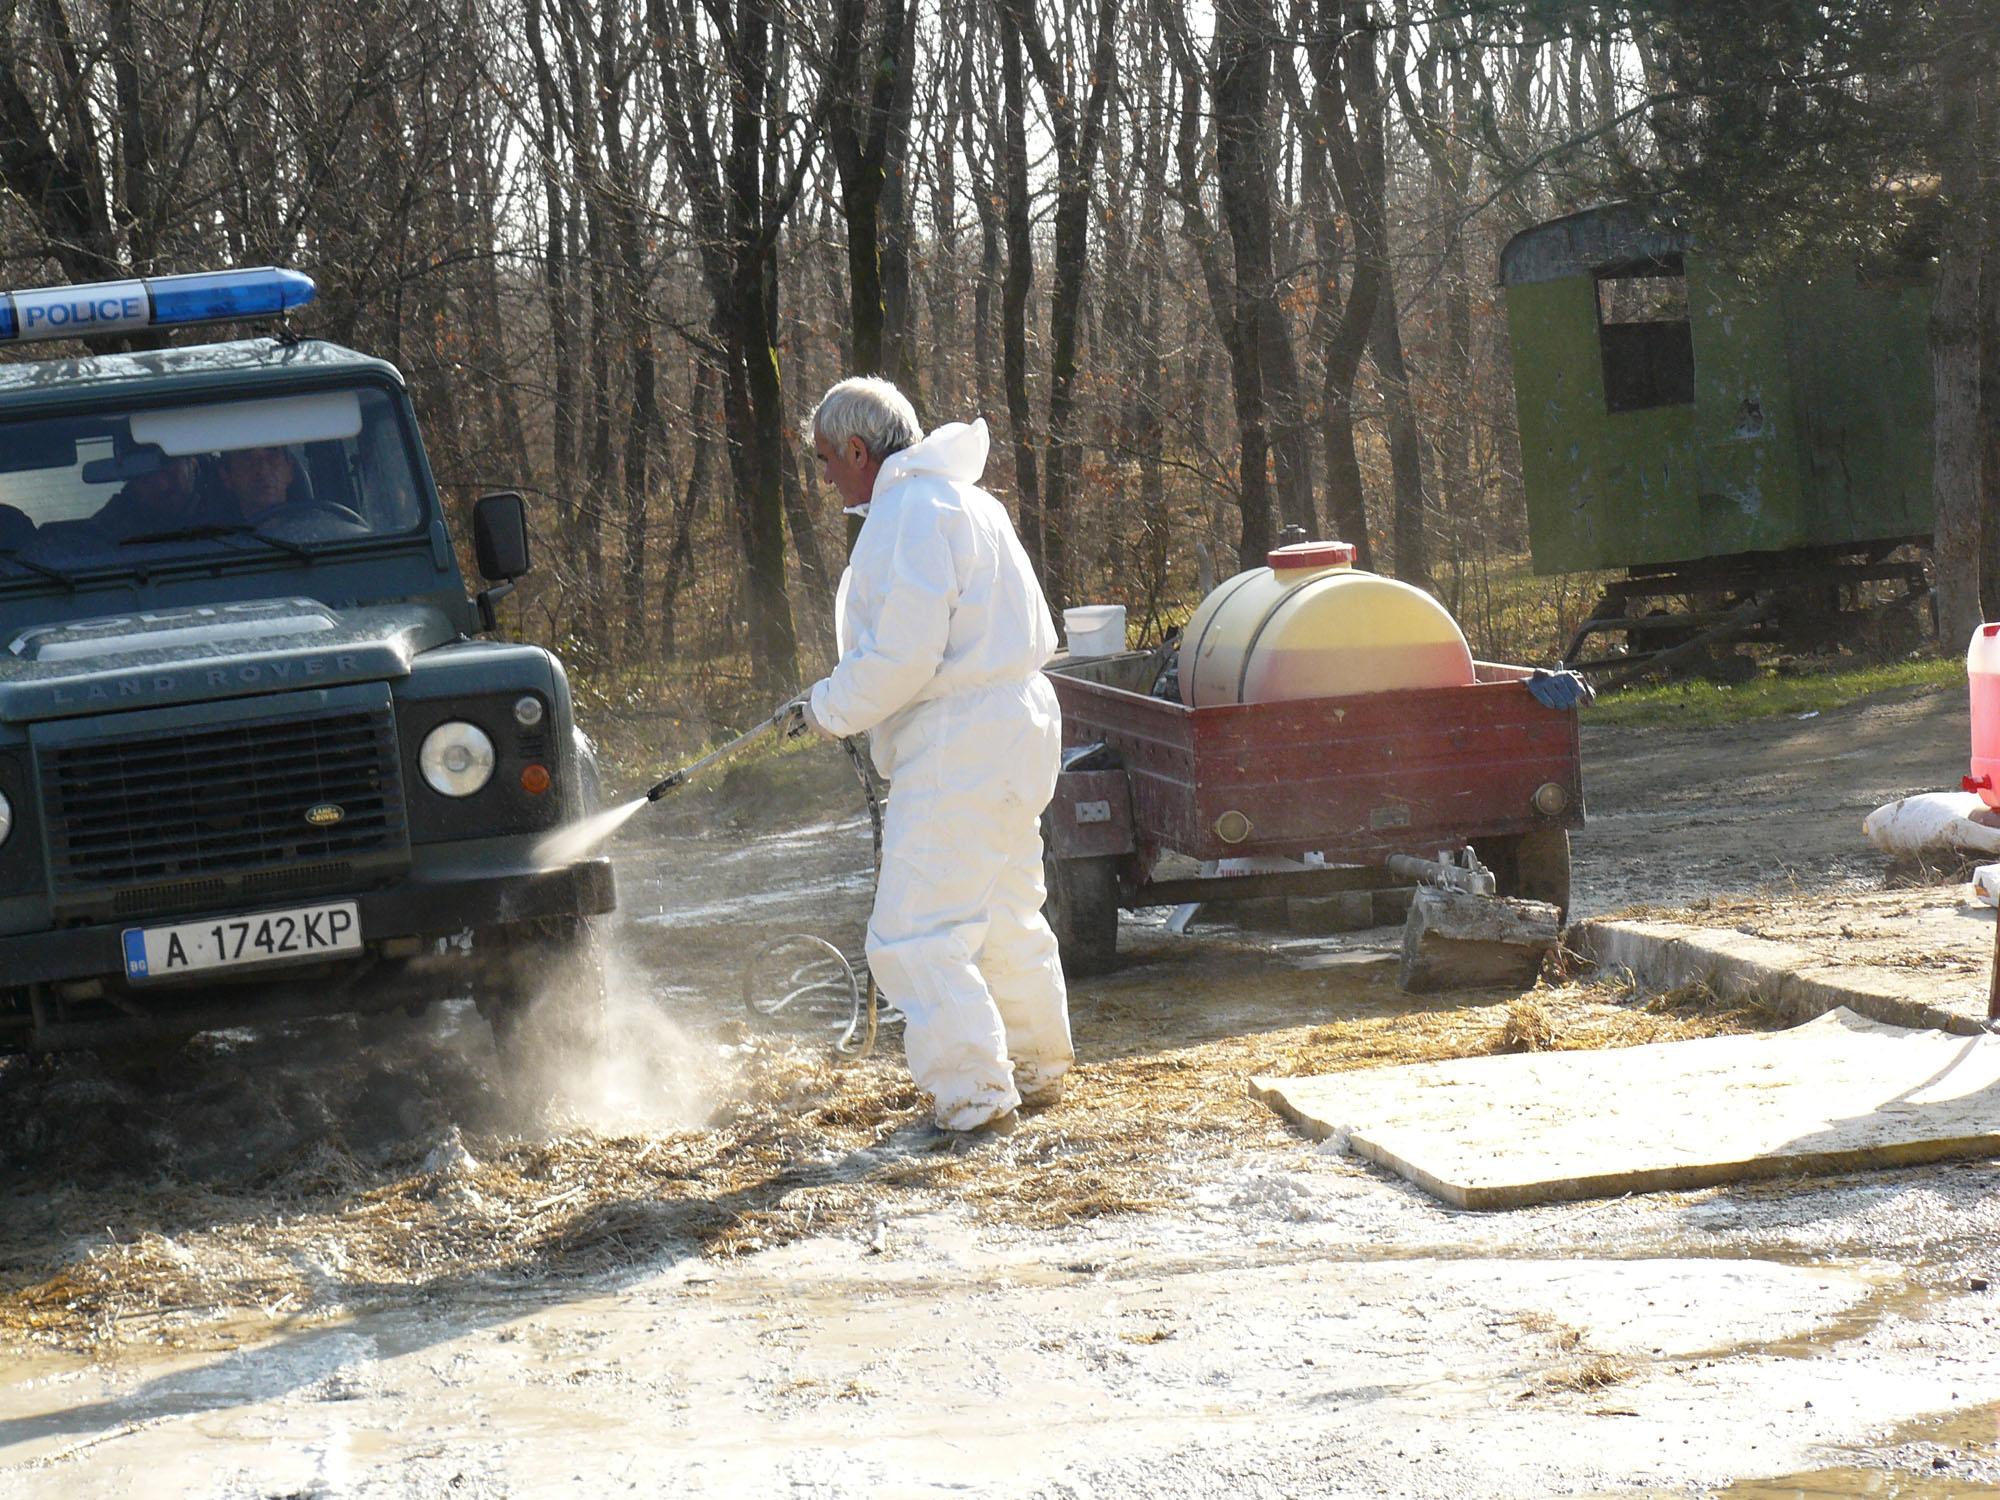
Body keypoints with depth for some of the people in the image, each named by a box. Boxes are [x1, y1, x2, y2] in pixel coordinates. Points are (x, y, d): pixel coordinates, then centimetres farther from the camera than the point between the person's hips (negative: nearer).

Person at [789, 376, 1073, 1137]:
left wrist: (829, 709, -7)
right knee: (1006, 917, 21)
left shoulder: (908, 513, -16)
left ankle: (976, 1091, -9)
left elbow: (903, 655, -23)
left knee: (916, 932, -8)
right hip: (1014, 725, 11)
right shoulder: (964, 501, 18)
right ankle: (1040, 1069, 32)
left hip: (957, 746, -11)